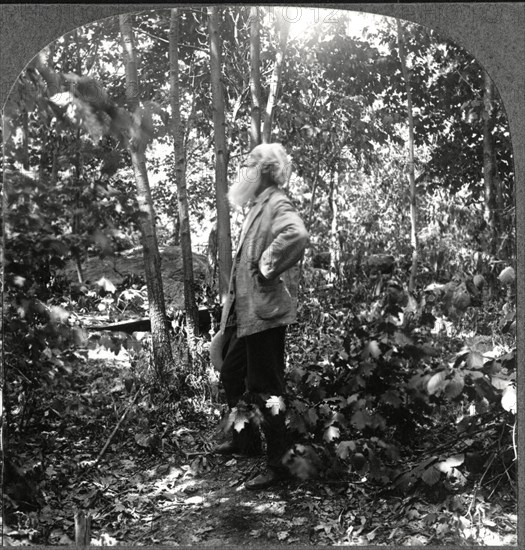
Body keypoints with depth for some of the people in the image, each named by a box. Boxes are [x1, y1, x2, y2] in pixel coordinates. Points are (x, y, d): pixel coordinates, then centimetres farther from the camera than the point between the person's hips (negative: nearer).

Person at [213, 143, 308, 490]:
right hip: (243, 309, 10)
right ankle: (246, 439, 41)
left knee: (265, 389, -2)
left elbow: (296, 234, -38)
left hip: (264, 311, -10)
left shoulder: (278, 205, -15)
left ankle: (278, 463, 10)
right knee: (232, 376, 22)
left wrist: (268, 269, -27)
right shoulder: (258, 206, 15)